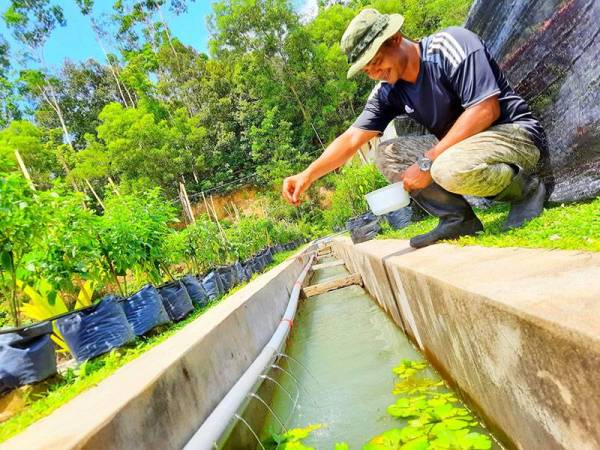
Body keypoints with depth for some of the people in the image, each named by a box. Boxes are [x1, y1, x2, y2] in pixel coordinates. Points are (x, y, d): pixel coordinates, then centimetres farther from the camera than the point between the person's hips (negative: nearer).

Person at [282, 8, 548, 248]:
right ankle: (457, 218, -6)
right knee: (387, 155, -4)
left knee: (450, 169, -37)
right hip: (460, 147, 7)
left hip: (516, 133, -7)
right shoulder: (388, 92, 2)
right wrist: (308, 175, -17)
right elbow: (351, 139, -4)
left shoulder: (449, 44, -16)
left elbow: (486, 109, -25)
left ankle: (526, 188, -7)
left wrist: (427, 162, -27)